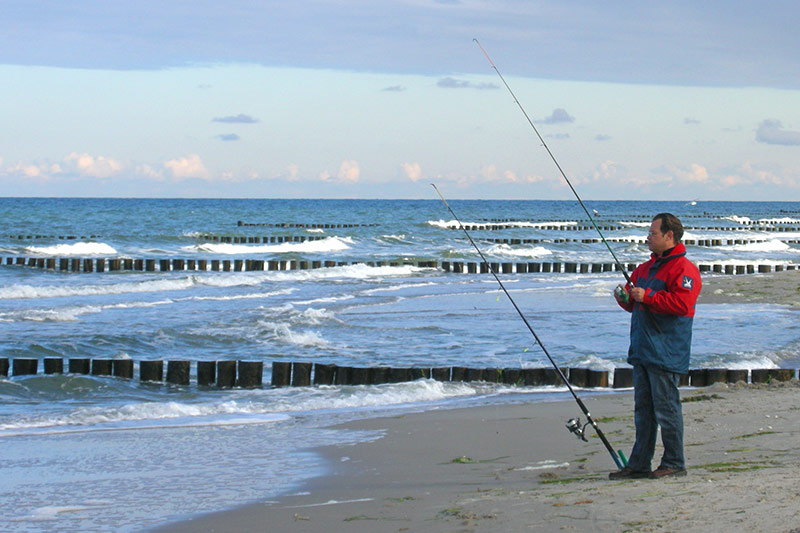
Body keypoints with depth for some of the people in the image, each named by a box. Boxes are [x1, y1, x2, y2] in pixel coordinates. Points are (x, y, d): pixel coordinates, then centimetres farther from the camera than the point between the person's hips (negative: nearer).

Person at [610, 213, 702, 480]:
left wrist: (647, 297, -20)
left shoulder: (683, 269, -9)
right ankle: (639, 464, 15)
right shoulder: (646, 267, 19)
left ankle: (674, 463, 3)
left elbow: (682, 303, -22)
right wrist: (625, 297, 5)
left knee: (666, 408, -5)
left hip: (665, 354, -9)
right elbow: (636, 303, 28)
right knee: (643, 408, 11)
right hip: (642, 351, 9)